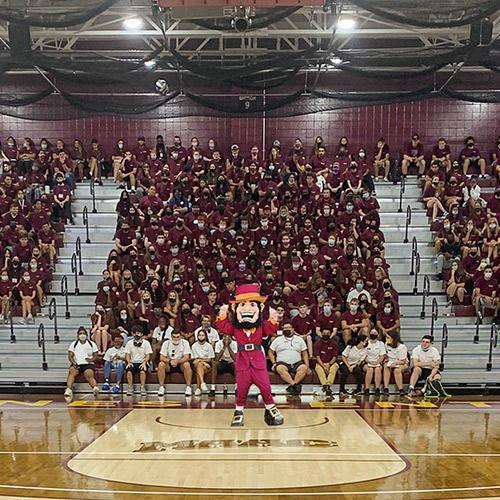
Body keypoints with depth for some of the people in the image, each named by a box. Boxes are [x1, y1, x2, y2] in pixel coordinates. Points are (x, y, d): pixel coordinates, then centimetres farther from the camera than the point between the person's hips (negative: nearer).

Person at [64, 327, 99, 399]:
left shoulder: (92, 344, 17)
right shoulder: (73, 344, 18)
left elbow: (96, 356, 12)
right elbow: (70, 356, 9)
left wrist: (91, 359, -11)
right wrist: (73, 362, -13)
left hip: (88, 364, -1)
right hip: (76, 364, 1)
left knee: (89, 375, -31)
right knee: (72, 372, -32)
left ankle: (95, 388, -58)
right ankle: (68, 389, -50)